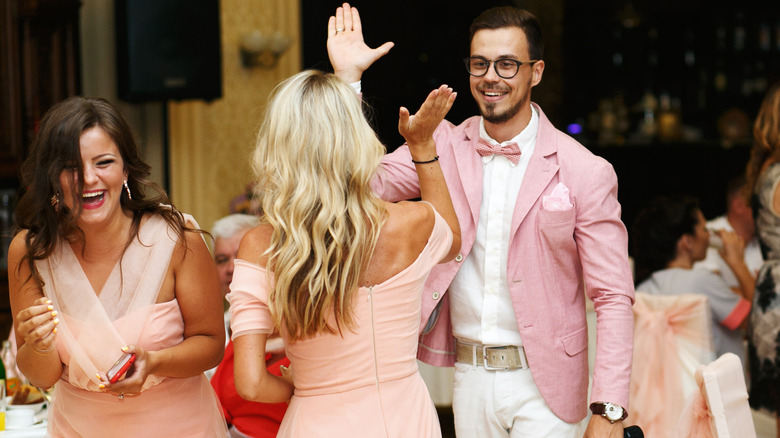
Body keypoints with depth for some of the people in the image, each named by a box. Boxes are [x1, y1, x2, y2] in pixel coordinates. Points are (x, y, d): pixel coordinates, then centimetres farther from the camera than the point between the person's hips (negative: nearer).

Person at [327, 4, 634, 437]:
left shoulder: (585, 172, -9)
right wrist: (348, 77, -14)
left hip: (543, 385, -3)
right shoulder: (444, 145, 2)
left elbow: (614, 298, -9)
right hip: (470, 379, 3)